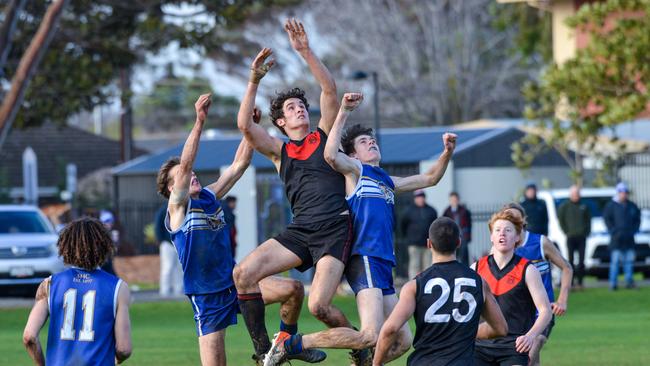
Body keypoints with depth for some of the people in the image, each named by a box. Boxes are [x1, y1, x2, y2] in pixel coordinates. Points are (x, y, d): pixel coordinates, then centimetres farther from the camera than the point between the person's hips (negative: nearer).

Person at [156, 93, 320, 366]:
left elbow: (239, 165, 10)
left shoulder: (210, 196, 10)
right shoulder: (178, 206, -9)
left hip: (235, 281, 6)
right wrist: (199, 122, -32)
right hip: (207, 295, -6)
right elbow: (185, 164, -24)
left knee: (293, 289, -10)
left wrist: (251, 126, -1)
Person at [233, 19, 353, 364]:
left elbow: (329, 89, 1)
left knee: (318, 306, -19)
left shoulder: (324, 135, 13)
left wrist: (305, 51, -7)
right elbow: (245, 125, 0)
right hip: (299, 229, 3)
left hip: (335, 229, -3)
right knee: (244, 273, -17)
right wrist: (254, 81, -8)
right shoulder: (279, 150, 16)